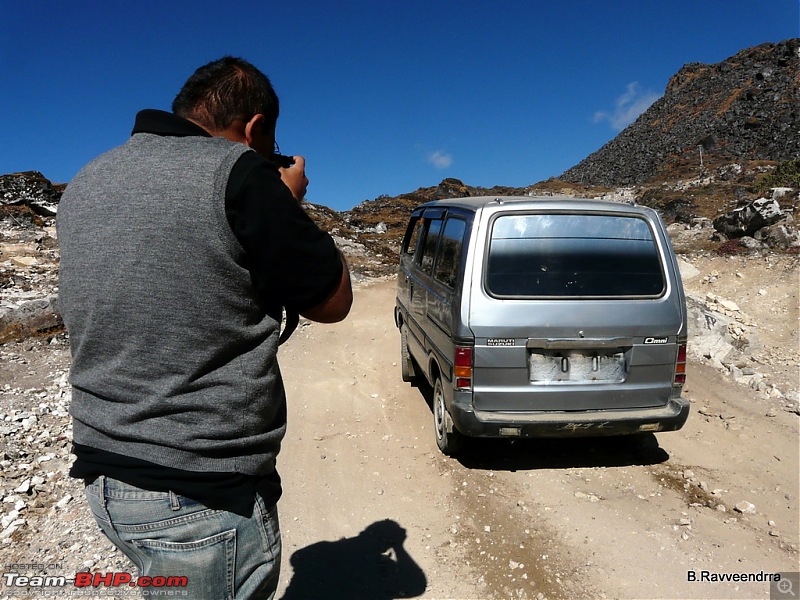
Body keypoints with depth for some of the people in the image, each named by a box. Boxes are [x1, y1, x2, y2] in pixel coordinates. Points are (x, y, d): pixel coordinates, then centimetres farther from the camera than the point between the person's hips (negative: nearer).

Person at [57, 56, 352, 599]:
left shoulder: (83, 186, 7)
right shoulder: (234, 173, -18)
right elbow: (333, 302, -9)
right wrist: (289, 203, 5)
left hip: (102, 477, 8)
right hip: (202, 499, -7)